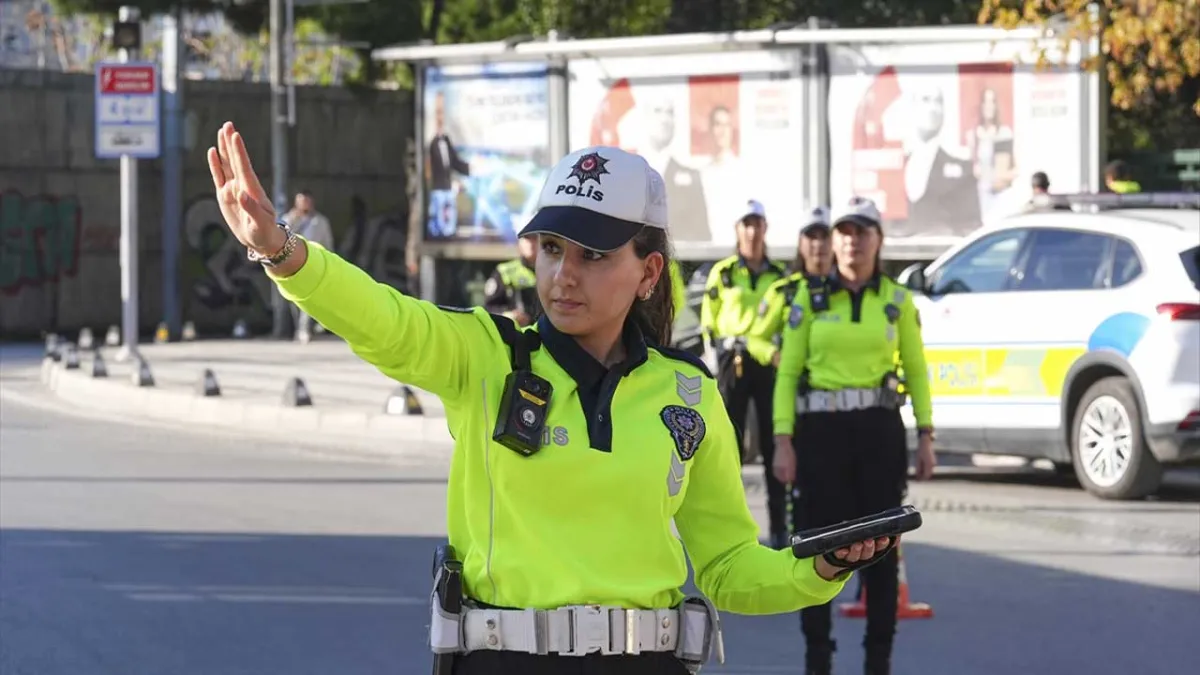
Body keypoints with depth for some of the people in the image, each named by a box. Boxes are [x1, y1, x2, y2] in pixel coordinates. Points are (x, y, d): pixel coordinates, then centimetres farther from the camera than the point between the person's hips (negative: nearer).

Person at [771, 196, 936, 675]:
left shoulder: (897, 300, 6)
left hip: (880, 428, 1)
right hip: (821, 428, -1)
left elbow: (916, 370, 10)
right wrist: (783, 442, -6)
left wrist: (926, 436, 2)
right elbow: (788, 372, 2)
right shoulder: (810, 299, 3)